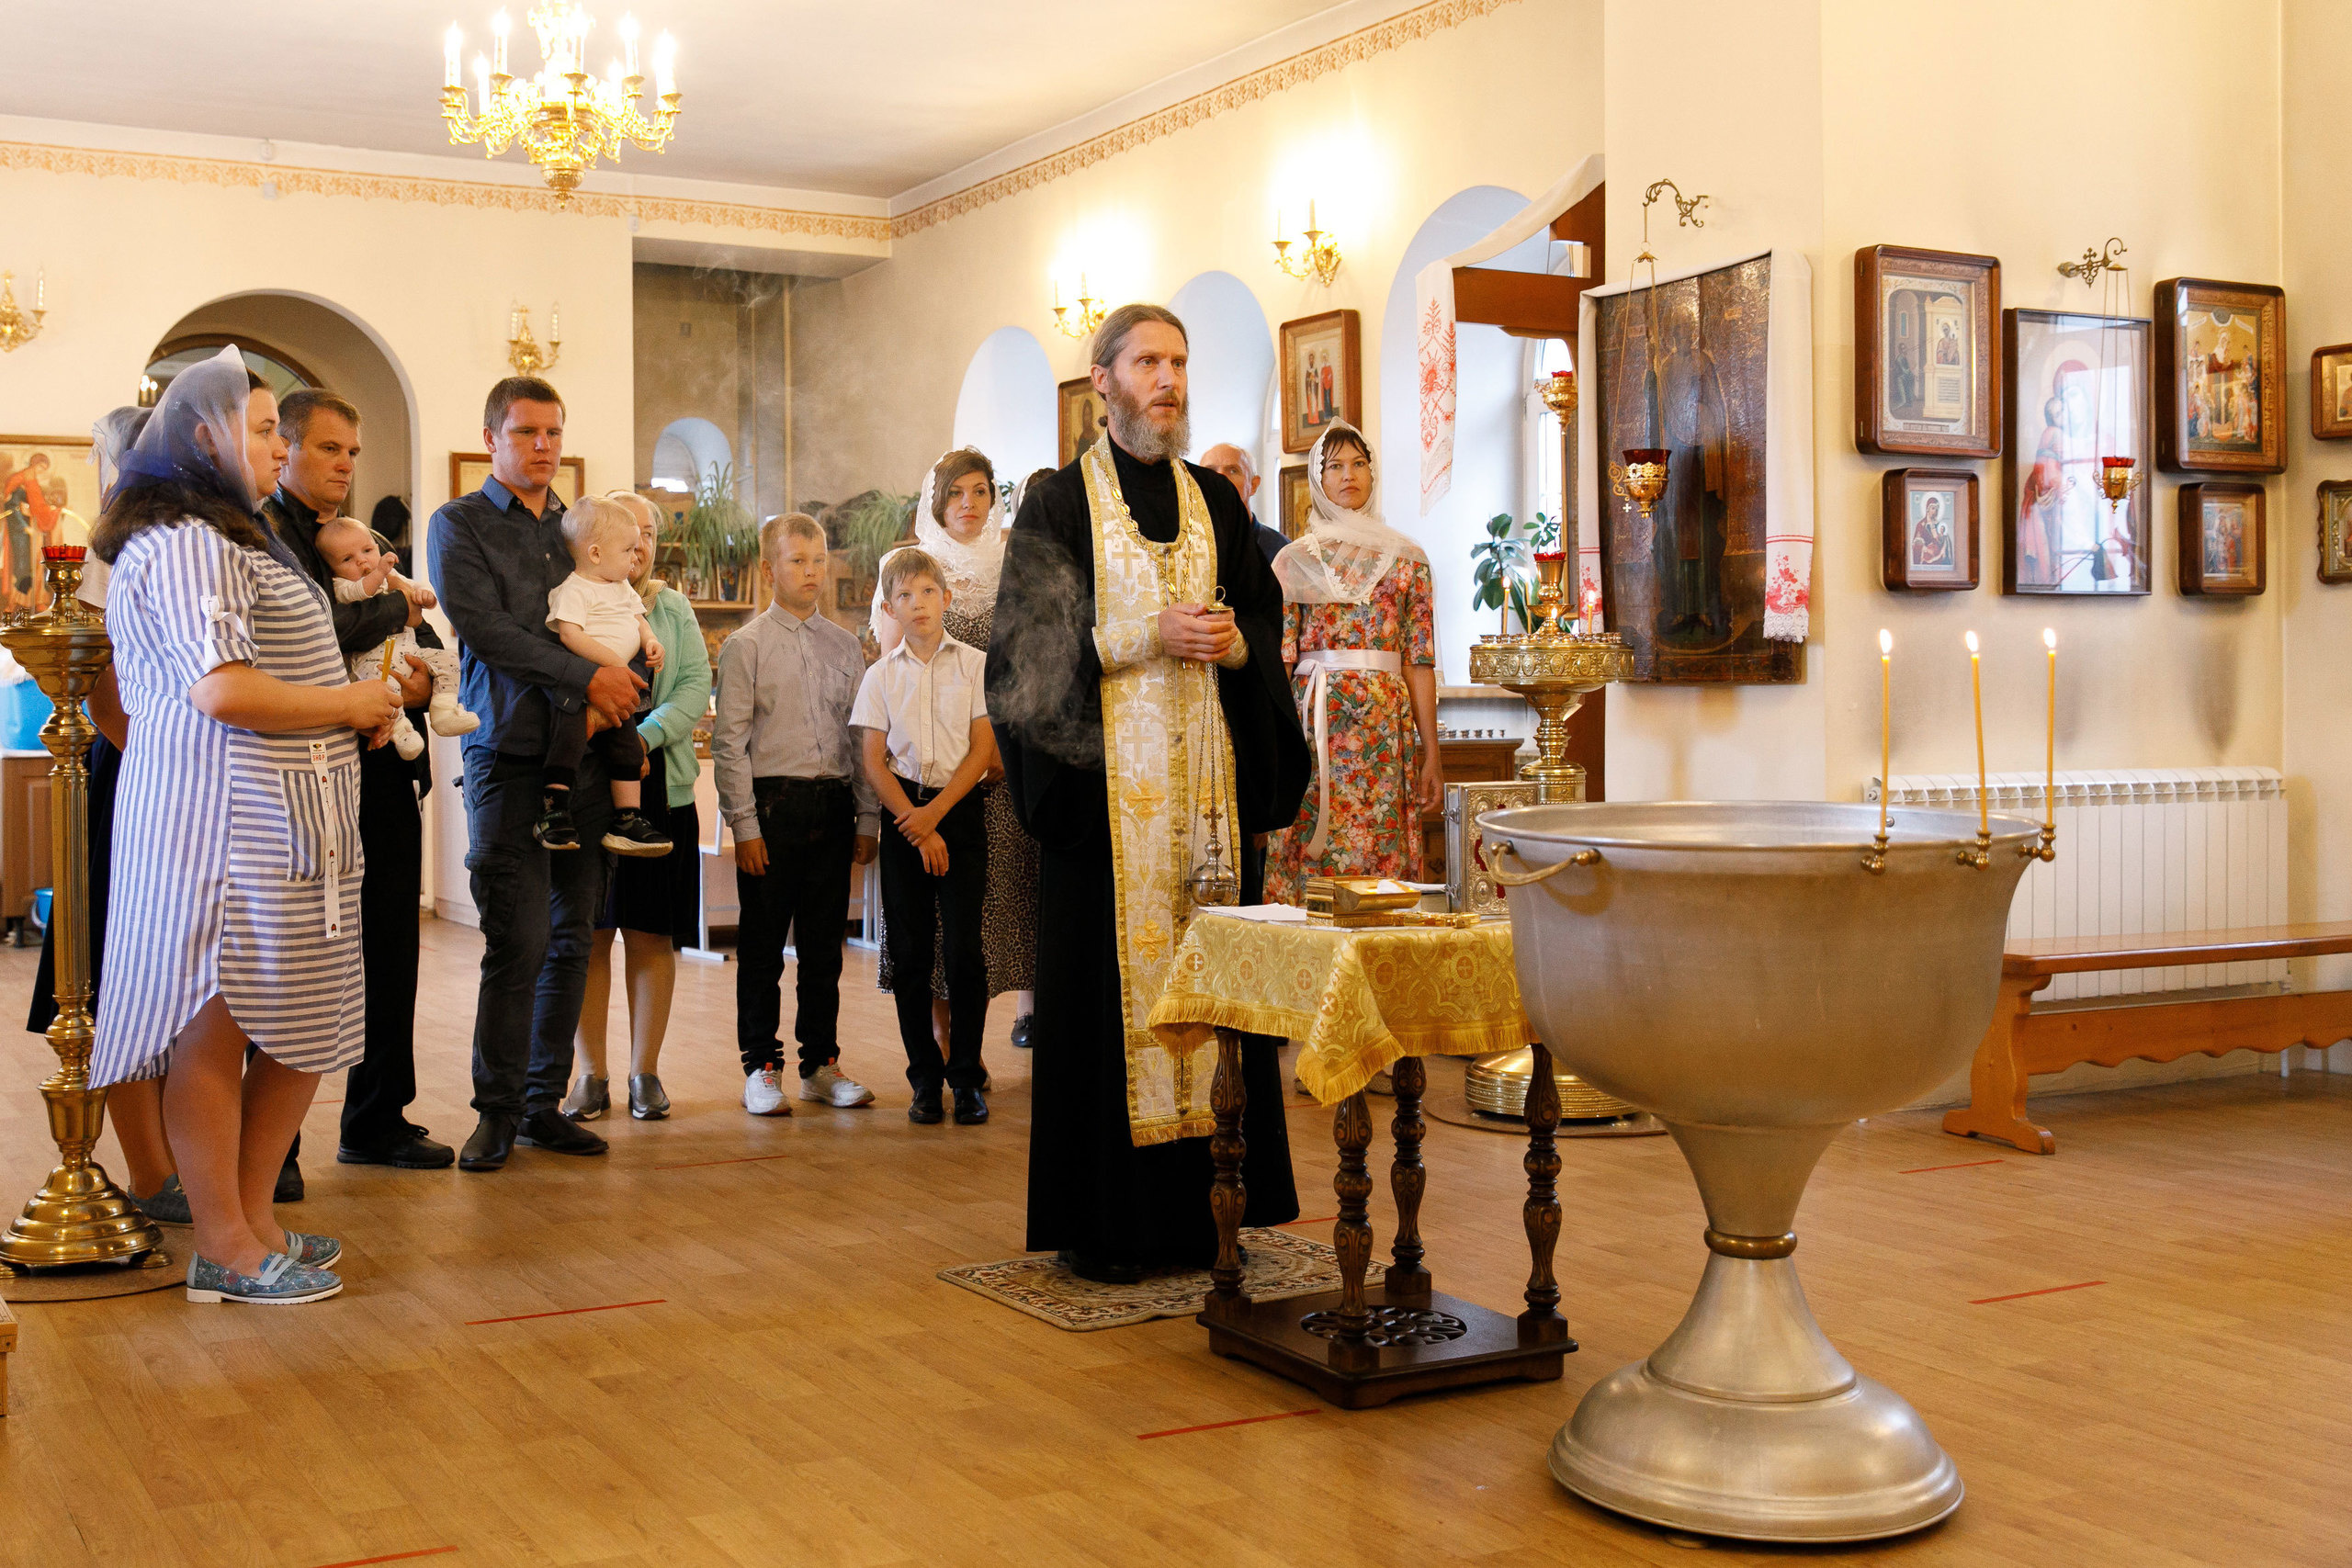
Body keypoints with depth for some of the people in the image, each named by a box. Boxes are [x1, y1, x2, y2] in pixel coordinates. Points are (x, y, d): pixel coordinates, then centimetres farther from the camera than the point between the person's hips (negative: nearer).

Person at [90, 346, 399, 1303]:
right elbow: (223, 690, -22)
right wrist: (351, 704, -10)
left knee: (309, 1029, 12)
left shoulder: (227, 537, 23)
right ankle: (225, 1249, 5)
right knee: (219, 1028, -2)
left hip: (284, 822, 11)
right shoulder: (188, 543, -12)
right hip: (225, 821, -11)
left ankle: (251, 1220, 22)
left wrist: (353, 710, 16)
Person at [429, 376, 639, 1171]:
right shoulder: (459, 525, 3)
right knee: (519, 942, -8)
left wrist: (633, 650, 2)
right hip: (509, 755, -5)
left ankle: (543, 1103, 15)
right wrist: (586, 677, -13)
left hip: (585, 754, 5)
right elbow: (481, 625, -11)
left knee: (570, 940, 6)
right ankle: (497, 1111, 4)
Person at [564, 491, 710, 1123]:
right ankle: (590, 1075, 9)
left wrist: (645, 736, -16)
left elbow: (696, 688, 0)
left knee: (653, 933, 4)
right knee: (588, 933, 1)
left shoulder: (674, 608, 12)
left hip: (661, 785, 2)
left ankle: (645, 1072, 12)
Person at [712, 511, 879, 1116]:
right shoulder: (745, 645, 0)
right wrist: (745, 826, -9)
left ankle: (821, 1064, 18)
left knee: (824, 942, 9)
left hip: (833, 804, 4)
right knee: (763, 945, 2)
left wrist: (867, 818, 8)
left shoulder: (845, 645, 12)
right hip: (771, 802, -4)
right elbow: (729, 743, -4)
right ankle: (761, 1069, 11)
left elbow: (862, 737, 13)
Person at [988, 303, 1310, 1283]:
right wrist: (1149, 635, -15)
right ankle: (1098, 1220, 3)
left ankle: (1200, 1207, 11)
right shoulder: (1060, 503, 2)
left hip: (1207, 775, 4)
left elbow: (1265, 615, 16)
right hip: (1106, 776, -4)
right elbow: (1033, 641, -5)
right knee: (1106, 976, -4)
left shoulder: (1215, 502, 15)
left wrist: (1234, 643, -6)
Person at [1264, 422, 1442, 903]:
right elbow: (1278, 659, 5)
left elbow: (1419, 664, 6)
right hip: (1314, 722, 0)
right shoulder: (1295, 560, 9)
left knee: (1382, 864, -3)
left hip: (1384, 730, 0)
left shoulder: (1407, 559, 10)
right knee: (1312, 860, -4)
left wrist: (1431, 754, 1)